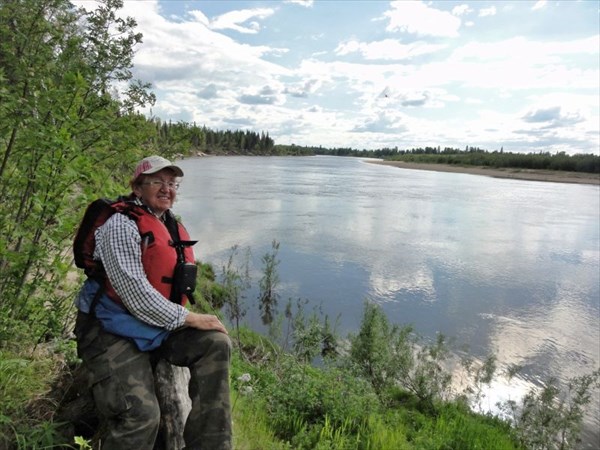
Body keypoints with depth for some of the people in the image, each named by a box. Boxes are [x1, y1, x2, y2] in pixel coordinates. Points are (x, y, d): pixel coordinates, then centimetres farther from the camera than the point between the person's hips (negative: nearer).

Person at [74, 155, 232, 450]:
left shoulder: (173, 228, 12)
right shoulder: (121, 225, -14)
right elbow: (134, 294, -23)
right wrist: (187, 318, -19)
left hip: (158, 328, 8)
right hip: (114, 333, -8)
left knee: (215, 344, -10)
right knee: (141, 413, -24)